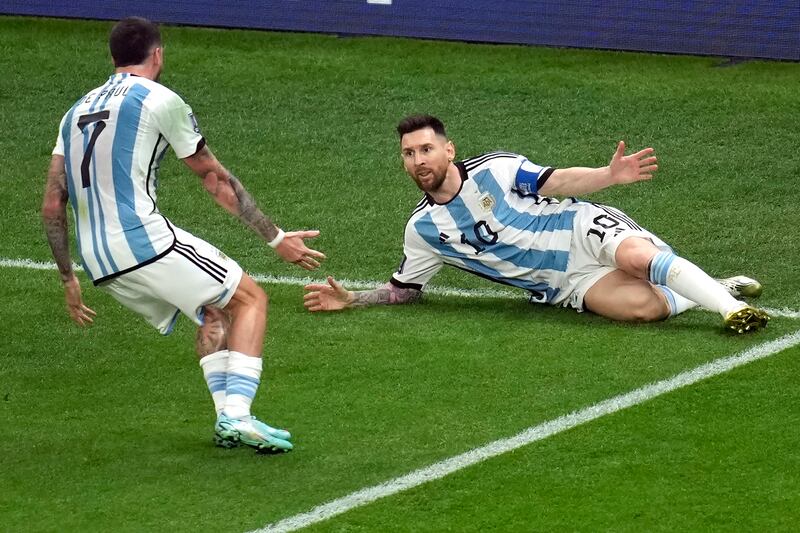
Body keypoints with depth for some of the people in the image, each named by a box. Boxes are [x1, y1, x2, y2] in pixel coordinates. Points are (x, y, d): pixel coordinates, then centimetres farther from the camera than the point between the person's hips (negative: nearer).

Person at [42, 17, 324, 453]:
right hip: (144, 239, -7)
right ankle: (236, 414, -11)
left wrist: (68, 280, 25)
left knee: (213, 312, 22)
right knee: (250, 299, 5)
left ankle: (226, 413, 7)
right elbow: (217, 180, 6)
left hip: (96, 261, 7)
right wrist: (277, 239, 13)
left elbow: (52, 207, 16)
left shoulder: (76, 112, 20)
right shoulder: (160, 101, 1)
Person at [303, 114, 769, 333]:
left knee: (636, 257, -36)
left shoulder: (494, 170, -6)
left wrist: (609, 175, -26)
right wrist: (350, 299, 0)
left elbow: (556, 181, -9)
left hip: (585, 229, -2)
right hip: (565, 283, 2)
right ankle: (687, 296, -1)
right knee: (639, 306, -28)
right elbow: (405, 289, 14)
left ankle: (729, 303, -26)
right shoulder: (424, 229, 3)